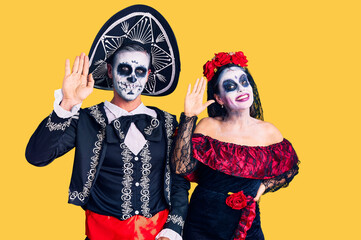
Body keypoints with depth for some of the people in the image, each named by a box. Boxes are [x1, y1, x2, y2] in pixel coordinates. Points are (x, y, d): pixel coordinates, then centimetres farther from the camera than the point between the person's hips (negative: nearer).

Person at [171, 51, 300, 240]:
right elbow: (181, 167, -18)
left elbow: (290, 170, 12)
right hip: (202, 224, -1)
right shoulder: (208, 126, -7)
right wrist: (188, 117, -20)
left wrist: (263, 186, -3)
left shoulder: (268, 132, -3)